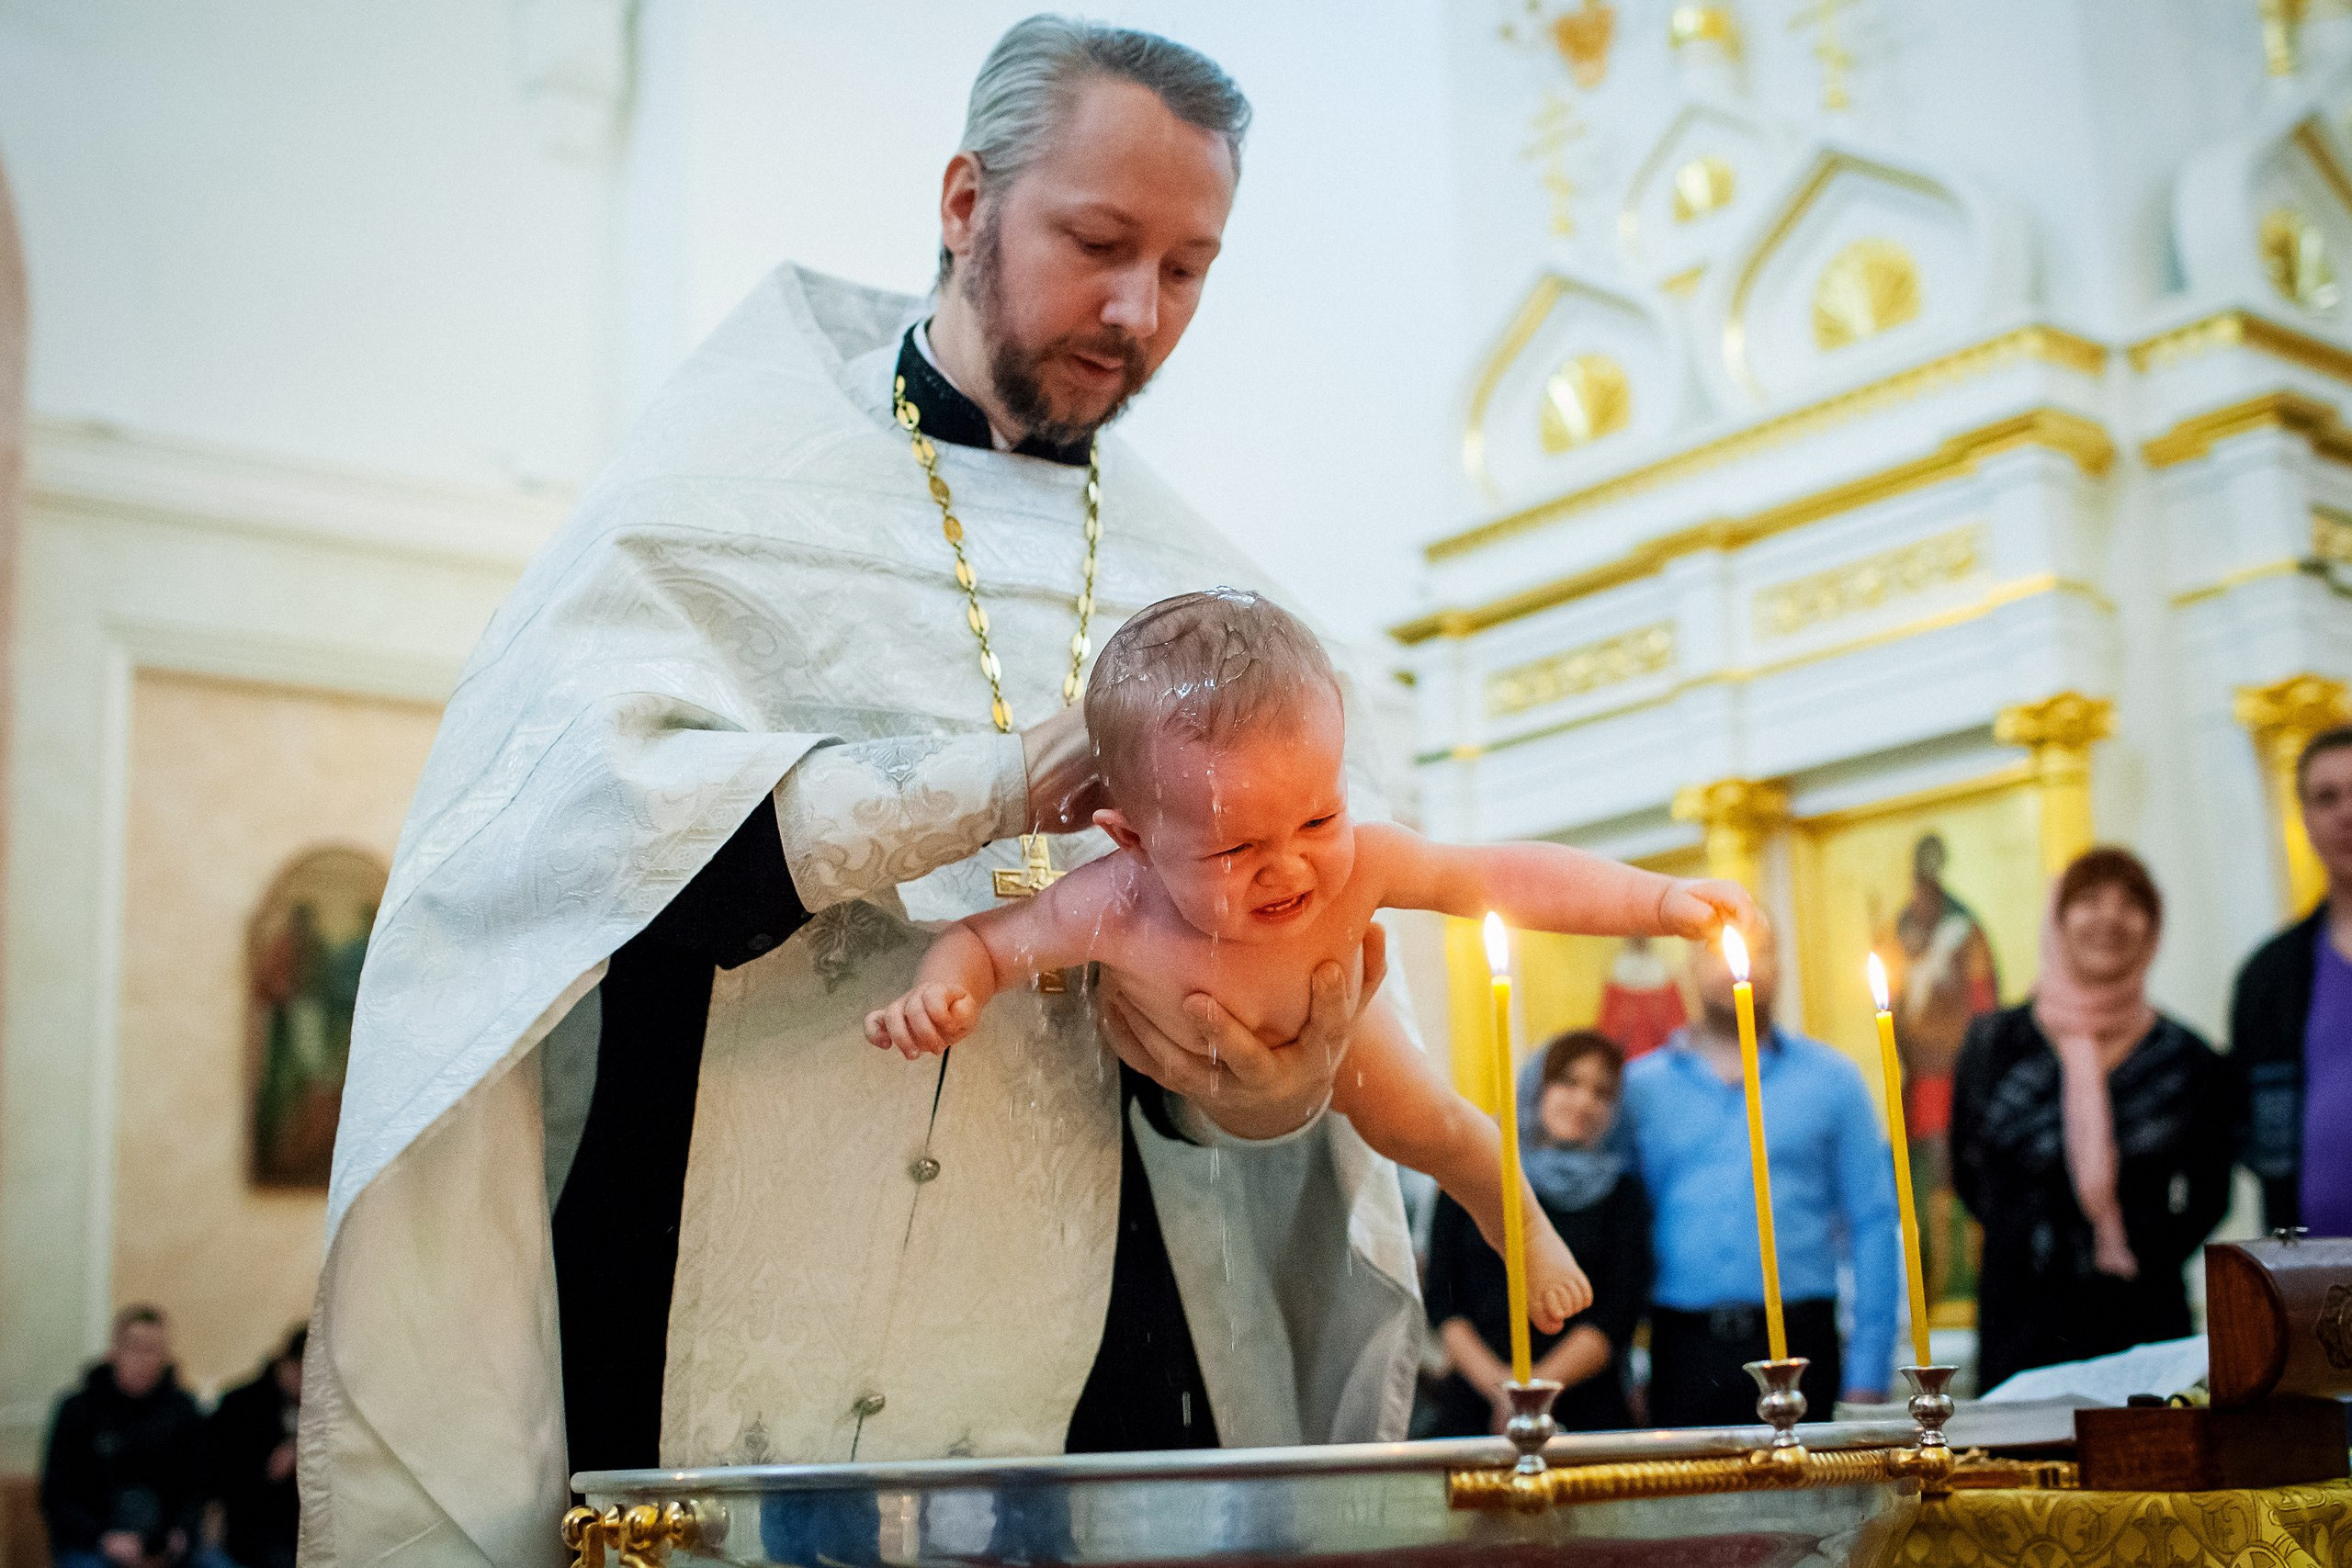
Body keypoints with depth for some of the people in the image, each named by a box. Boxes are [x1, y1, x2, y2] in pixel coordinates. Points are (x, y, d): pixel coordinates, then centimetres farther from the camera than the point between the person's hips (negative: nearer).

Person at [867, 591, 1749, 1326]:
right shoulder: (1110, 913, -48)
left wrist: (1661, 902, -41)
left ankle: (1517, 1224, 55)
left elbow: (1502, 877, -33)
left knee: (1428, 1129, 22)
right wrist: (936, 996, -52)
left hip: (1322, 1036, 3)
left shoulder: (1357, 863, -43)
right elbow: (981, 943, -30)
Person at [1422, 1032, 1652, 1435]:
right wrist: (1498, 1383, -8)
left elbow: (1618, 1314, 2)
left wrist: (1538, 1385, -10)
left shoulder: (1623, 1194, 12)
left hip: (1581, 1409, 0)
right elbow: (1441, 1300, 6)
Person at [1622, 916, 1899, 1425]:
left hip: (1799, 1345, 0)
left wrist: (1867, 1374, 0)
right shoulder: (1639, 1086, 8)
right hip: (1684, 1350, 0)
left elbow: (1874, 1226, 6)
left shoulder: (1831, 1078, 8)